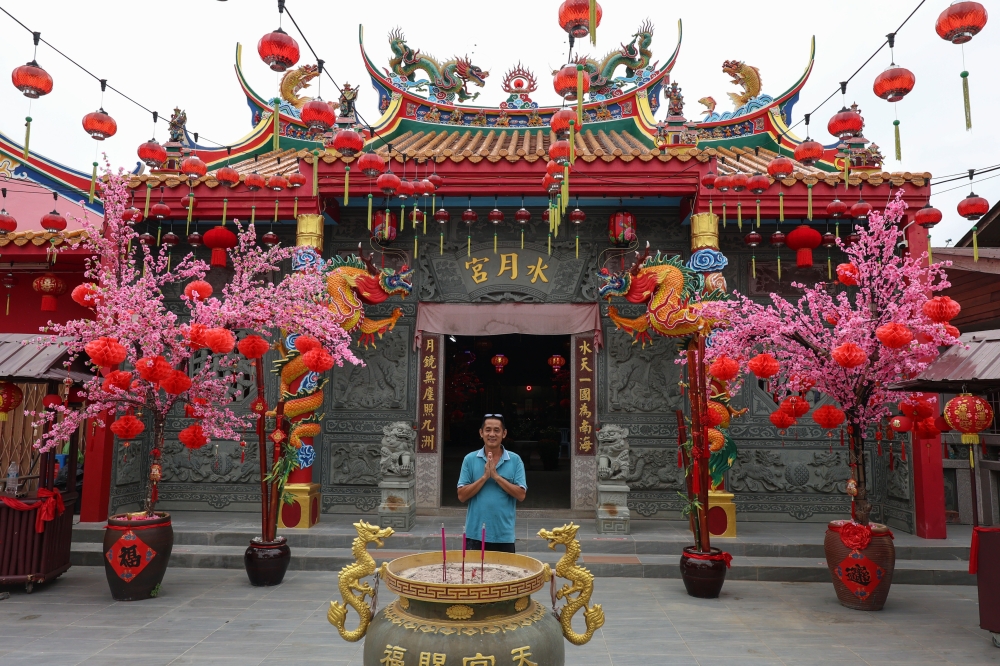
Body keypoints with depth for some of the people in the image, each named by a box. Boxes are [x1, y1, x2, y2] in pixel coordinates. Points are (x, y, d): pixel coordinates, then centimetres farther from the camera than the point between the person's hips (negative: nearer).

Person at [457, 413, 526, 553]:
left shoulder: (515, 460, -1)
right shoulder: (470, 459, 1)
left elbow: (521, 495, -8)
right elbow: (462, 496, -4)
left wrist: (496, 476, -16)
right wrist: (484, 477, -16)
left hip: (504, 535, 0)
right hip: (475, 534, 0)